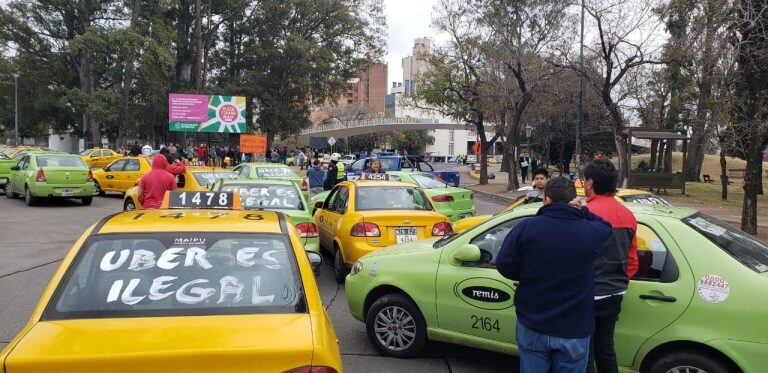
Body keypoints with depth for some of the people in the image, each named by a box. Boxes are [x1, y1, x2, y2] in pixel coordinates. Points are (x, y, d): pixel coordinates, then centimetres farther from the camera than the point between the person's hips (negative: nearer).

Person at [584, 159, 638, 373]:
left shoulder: (587, 213, -18)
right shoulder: (627, 215, 7)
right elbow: (632, 261, 13)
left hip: (590, 297, -7)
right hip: (615, 294, 8)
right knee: (605, 349, 20)